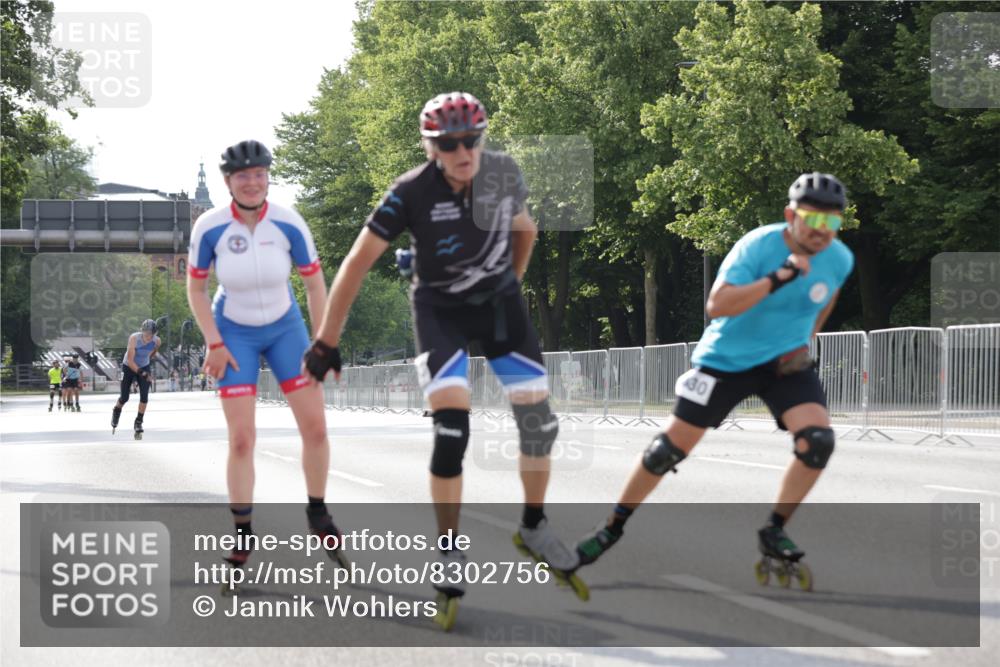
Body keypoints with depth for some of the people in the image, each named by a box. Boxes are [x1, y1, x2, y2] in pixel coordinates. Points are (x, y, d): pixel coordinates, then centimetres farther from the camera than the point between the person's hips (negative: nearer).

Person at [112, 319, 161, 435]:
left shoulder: (156, 341, -20)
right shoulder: (134, 338, -32)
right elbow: (130, 360, -30)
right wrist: (141, 373, -38)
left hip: (144, 367, 2)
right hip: (129, 367, -2)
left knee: (144, 396, -12)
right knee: (124, 398, 1)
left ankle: (139, 422, 3)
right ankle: (116, 412, 35)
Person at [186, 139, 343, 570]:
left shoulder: (288, 224, -17)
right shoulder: (210, 227, -19)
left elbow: (314, 282, -4)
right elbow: (195, 288, -5)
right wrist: (214, 344, -11)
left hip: (285, 328, 2)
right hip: (234, 333, -1)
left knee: (315, 428, -3)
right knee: (241, 439, -8)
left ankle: (318, 514, 20)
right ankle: (242, 534, 6)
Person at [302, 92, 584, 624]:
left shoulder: (504, 174, -14)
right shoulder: (411, 193, -24)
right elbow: (359, 262, -20)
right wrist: (326, 341, -20)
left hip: (499, 302, 4)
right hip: (440, 310, -4)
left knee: (538, 416, -1)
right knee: (451, 427, -19)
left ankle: (534, 527, 21)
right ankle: (448, 550, -4)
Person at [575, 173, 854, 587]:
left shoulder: (840, 259, -8)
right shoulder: (757, 246, -24)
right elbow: (717, 305, -35)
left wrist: (805, 342, 10)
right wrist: (777, 279, -42)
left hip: (785, 362, 3)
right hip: (726, 358, -3)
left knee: (818, 440, -20)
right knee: (672, 446, -2)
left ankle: (774, 532, -2)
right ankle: (613, 527, 16)